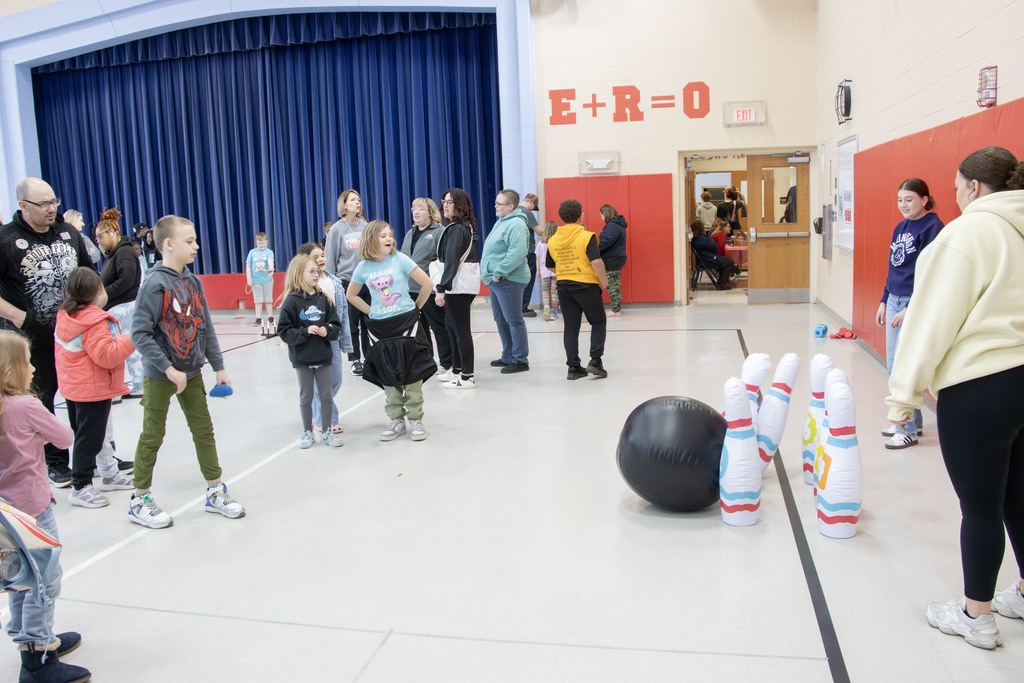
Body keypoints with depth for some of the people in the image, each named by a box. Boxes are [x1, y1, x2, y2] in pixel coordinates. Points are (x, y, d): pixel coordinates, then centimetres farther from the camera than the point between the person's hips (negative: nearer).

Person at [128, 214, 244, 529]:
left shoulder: (193, 281, 3)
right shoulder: (155, 284, -17)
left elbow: (205, 328, 8)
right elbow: (140, 334, -20)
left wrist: (219, 366, 7)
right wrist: (169, 369, -21)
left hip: (191, 372, 6)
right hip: (159, 376, -6)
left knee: (204, 430, 11)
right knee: (152, 436, 6)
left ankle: (215, 491, 23)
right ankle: (139, 501, 21)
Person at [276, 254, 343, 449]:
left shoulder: (324, 299, 1)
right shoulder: (291, 301, -10)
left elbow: (335, 324, 5)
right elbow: (284, 331, -11)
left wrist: (327, 330, -15)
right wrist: (305, 331, -23)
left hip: (323, 356, 3)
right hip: (302, 358, -3)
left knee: (326, 395, 9)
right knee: (306, 396, 11)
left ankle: (326, 432, 21)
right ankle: (307, 432, 26)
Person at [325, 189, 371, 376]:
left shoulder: (365, 226, 7)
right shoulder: (336, 229, -1)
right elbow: (330, 259, 2)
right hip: (347, 282, -3)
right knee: (351, 324, 2)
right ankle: (354, 359, 13)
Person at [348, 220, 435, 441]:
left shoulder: (400, 259, -7)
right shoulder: (363, 267, 1)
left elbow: (427, 283, -5)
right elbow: (351, 295, 16)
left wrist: (416, 307, 2)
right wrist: (371, 311, 8)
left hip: (407, 323, -3)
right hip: (381, 327, 3)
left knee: (411, 373, 0)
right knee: (388, 375, 8)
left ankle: (416, 419, 10)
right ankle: (396, 420, 19)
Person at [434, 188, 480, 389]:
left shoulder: (456, 229, -14)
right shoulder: (466, 226, 16)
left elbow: (452, 261, -20)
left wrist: (441, 288, -23)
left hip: (459, 285, -10)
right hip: (462, 284, 10)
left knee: (461, 329, -7)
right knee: (451, 325, 19)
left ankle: (467, 377, -2)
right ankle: (457, 369, 30)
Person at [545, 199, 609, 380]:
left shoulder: (553, 240, 4)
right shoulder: (587, 236, -11)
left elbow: (550, 266, 12)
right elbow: (596, 261, -20)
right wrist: (603, 280, -7)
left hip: (563, 287, 4)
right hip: (586, 285, -4)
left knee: (570, 327, 9)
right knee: (598, 322, 12)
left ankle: (573, 367, 10)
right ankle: (595, 361, 2)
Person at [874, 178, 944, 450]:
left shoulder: (933, 227, -11)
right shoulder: (900, 227, 14)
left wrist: (911, 309, -19)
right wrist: (884, 301, 17)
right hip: (895, 301, 8)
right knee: (893, 365, 11)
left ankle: (910, 430, 3)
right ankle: (906, 420, 24)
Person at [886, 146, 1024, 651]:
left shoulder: (967, 234, -13)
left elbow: (934, 321, -14)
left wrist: (904, 393, -7)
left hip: (979, 386, -8)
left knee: (980, 507, 5)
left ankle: (976, 616, 20)